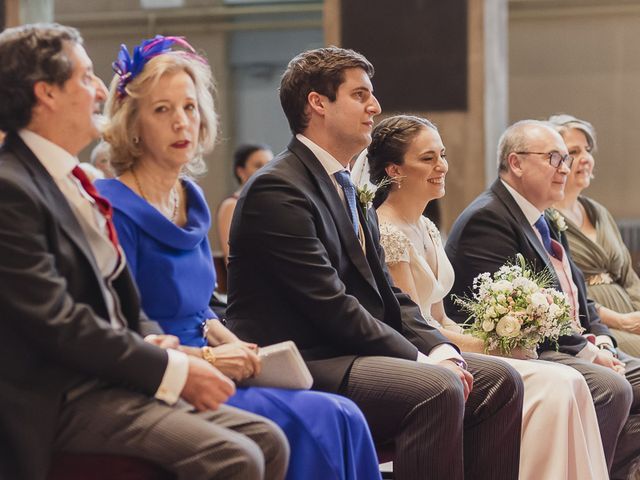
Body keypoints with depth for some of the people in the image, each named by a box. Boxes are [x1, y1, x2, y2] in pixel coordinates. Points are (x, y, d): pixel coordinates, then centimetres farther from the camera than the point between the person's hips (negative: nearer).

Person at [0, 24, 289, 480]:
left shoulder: (72, 181, 16)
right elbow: (56, 320, -19)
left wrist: (152, 340, -1)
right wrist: (172, 370, -16)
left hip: (115, 378, 9)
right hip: (58, 398, -9)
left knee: (267, 441, -3)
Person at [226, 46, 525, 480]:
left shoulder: (346, 188, 19)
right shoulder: (277, 190, -12)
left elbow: (386, 292, 17)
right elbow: (330, 306, -19)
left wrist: (438, 347, -1)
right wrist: (419, 358, -14)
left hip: (350, 355, 10)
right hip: (303, 365, -10)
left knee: (500, 381, 1)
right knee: (437, 389, -30)